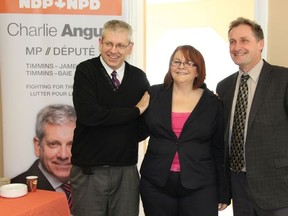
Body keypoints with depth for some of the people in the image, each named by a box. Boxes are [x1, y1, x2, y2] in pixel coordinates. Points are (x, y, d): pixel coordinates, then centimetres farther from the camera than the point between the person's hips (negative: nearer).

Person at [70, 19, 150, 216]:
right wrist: (135, 111, -11)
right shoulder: (85, 71, -5)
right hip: (89, 170, -3)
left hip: (127, 171, 3)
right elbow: (88, 114, -19)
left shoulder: (139, 77, 5)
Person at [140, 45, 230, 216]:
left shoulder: (213, 102, 1)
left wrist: (223, 192, 3)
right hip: (155, 184, 1)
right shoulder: (154, 94, 2)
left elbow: (219, 148, 3)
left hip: (200, 186, -1)